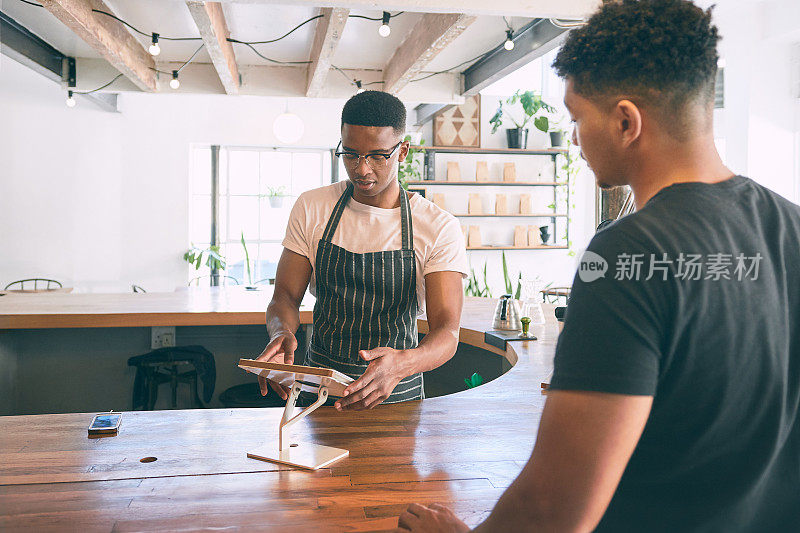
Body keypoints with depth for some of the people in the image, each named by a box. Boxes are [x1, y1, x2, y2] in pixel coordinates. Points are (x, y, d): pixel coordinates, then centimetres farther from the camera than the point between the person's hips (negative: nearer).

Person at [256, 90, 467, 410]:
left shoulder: (439, 228, -7)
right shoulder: (311, 208, 1)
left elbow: (447, 334, -15)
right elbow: (285, 297, 2)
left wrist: (401, 363, -38)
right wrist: (281, 333, -23)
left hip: (397, 395, -1)